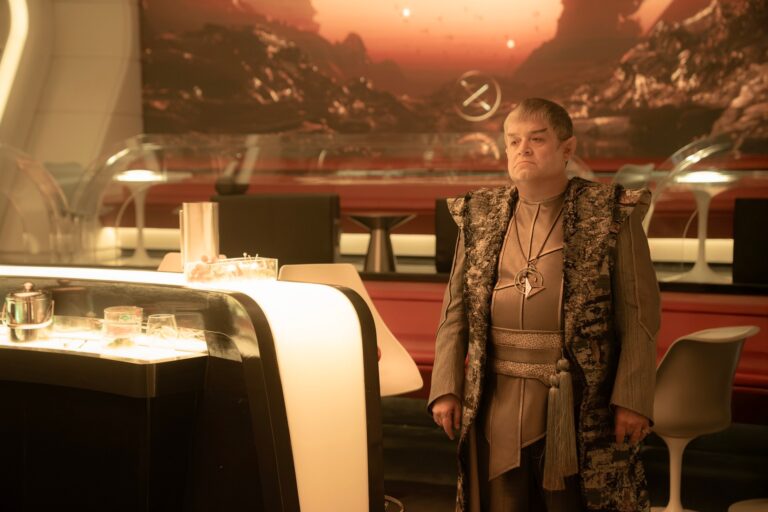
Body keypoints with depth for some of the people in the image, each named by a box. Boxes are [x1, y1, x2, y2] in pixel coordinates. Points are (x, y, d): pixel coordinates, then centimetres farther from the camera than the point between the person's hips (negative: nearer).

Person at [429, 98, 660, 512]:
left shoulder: (613, 216, -3)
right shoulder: (480, 218, 8)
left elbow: (639, 315, -5)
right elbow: (455, 311, 9)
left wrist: (633, 399, -11)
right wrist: (446, 389, 2)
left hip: (580, 407, -3)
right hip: (497, 408, 3)